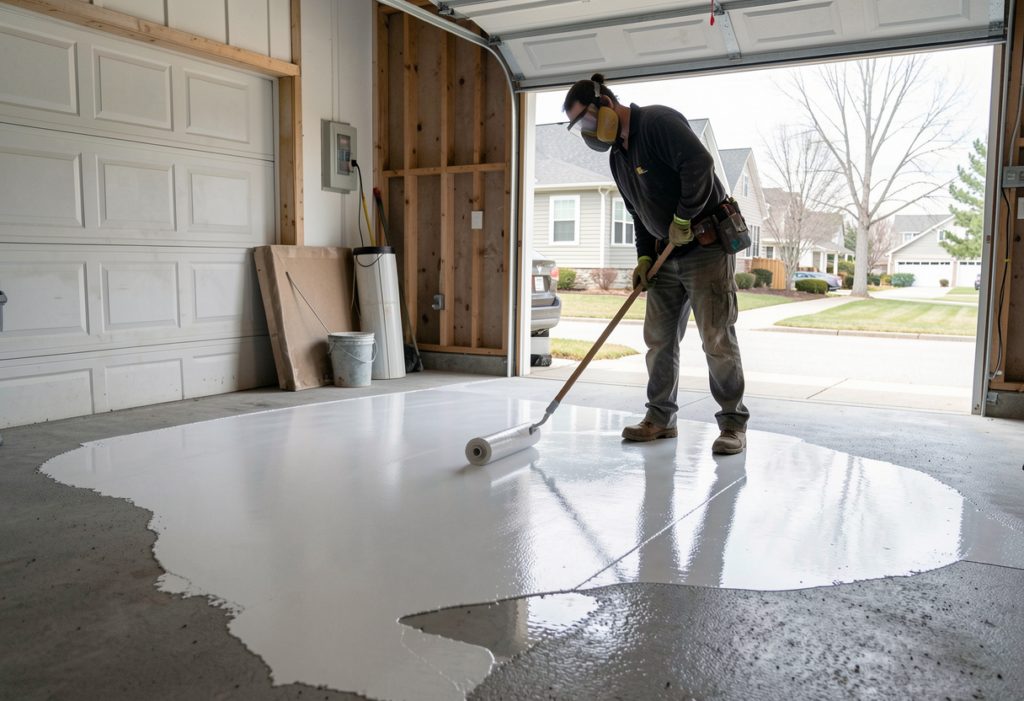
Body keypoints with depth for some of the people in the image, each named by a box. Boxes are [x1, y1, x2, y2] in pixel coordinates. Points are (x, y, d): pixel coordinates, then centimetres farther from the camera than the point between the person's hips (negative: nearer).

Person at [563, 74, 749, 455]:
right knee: (658, 337, 8)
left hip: (707, 246, -9)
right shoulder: (617, 155, 14)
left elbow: (699, 164, -25)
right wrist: (644, 257, 6)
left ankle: (733, 424, 5)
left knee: (716, 338, -7)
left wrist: (683, 219, -19)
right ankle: (660, 418, 19)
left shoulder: (658, 121, -13)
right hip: (667, 254, 9)